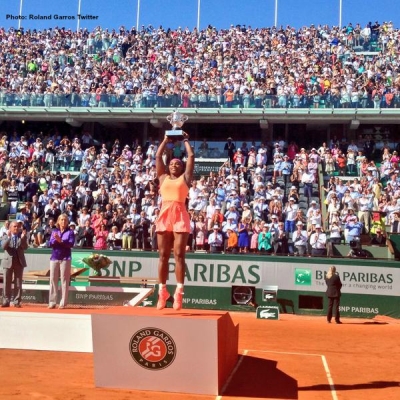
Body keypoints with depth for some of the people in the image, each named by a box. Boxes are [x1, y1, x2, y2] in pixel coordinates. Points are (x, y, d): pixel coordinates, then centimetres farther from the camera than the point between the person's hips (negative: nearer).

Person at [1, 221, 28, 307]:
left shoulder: (22, 236, 5)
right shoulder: (5, 237, 5)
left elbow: (25, 247, -9)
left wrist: (22, 238, -23)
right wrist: (8, 237, -24)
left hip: (19, 262, 0)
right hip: (8, 262, 0)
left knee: (18, 283, 1)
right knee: (6, 283, 3)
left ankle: (17, 302, 5)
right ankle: (6, 301, 10)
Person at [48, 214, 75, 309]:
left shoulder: (70, 232, 3)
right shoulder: (54, 231, 12)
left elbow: (71, 244, -9)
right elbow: (51, 244, 3)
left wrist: (61, 240, -20)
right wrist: (55, 239, -16)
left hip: (65, 258, -3)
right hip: (54, 258, 3)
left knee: (64, 280, -2)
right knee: (53, 279, 2)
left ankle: (63, 303, 0)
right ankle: (52, 302, 7)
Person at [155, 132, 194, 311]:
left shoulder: (185, 177, 15)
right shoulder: (163, 177, 21)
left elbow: (191, 156, 15)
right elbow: (158, 156, 22)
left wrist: (185, 141, 28)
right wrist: (166, 140, 31)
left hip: (180, 215, -2)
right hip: (164, 215, 3)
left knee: (179, 254, -5)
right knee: (163, 255, 3)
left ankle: (179, 292, -6)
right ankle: (162, 291, 7)